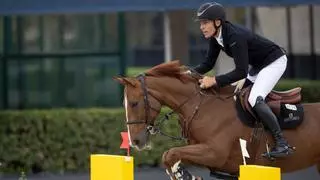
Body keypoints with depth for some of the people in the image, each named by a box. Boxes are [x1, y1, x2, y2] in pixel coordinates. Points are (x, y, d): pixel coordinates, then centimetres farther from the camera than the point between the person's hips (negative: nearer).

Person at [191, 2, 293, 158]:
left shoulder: (235, 36, -33)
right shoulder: (215, 37, -7)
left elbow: (241, 72, -34)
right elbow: (208, 64, 1)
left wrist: (215, 81, -38)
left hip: (274, 62, -10)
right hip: (255, 65, 10)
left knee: (255, 100, -25)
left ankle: (282, 143, -23)